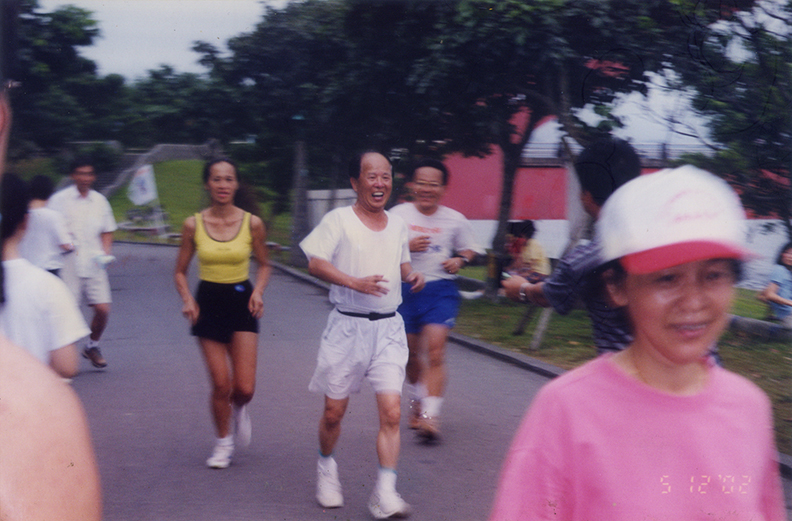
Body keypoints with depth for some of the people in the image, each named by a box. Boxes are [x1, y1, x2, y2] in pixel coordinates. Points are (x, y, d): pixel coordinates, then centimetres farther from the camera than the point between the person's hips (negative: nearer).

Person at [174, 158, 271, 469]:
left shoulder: (252, 223, -4)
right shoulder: (193, 225, -4)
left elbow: (264, 264, 11)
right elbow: (180, 271, 6)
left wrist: (258, 291, -7)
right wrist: (187, 298, -12)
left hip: (241, 302, 0)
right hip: (209, 303, 0)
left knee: (245, 388, -7)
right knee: (221, 385, 0)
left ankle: (239, 410, 31)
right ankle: (223, 442, 25)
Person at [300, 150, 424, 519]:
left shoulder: (398, 226, 10)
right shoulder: (338, 220, -5)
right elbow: (315, 264, -14)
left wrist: (412, 276, 3)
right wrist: (355, 282, -27)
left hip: (388, 328, 3)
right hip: (347, 326, -3)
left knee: (391, 411, -9)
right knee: (334, 411, 8)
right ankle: (326, 467, 37)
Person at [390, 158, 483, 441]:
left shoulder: (455, 220, 2)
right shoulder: (398, 215, 0)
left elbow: (469, 249, 17)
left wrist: (460, 260, -5)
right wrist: (406, 246, -16)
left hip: (440, 290, -1)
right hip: (405, 289, 1)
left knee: (435, 351, -16)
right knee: (411, 353, 13)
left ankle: (430, 415, -15)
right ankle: (417, 400, 40)